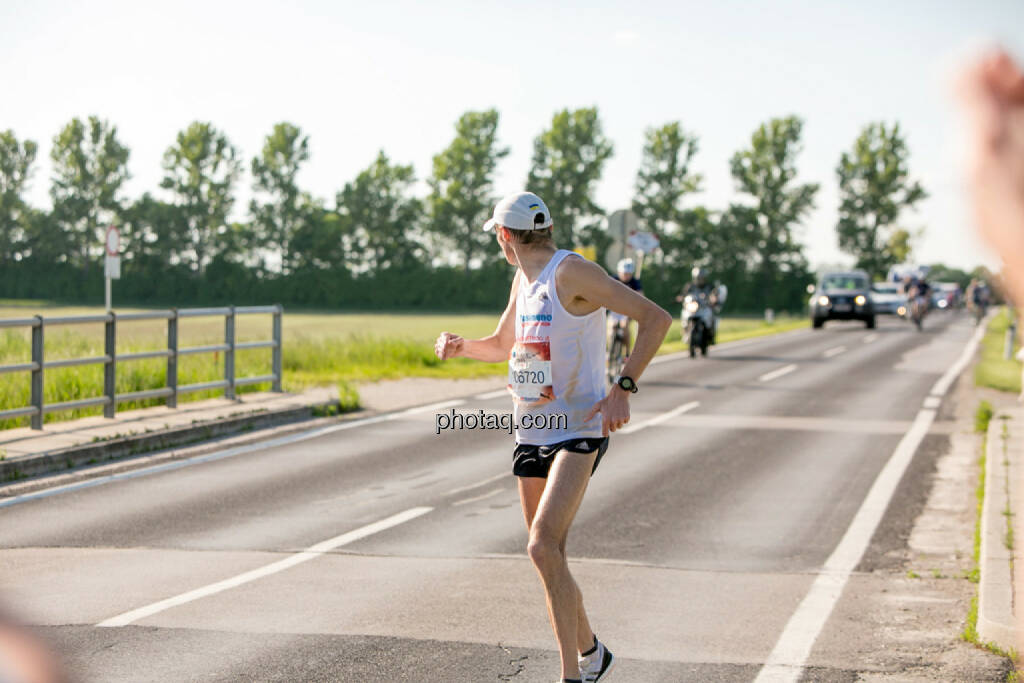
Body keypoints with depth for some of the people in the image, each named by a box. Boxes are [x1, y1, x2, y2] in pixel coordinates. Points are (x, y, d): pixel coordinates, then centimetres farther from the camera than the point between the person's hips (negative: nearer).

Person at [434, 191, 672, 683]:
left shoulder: (571, 271, -13)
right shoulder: (523, 281, 13)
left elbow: (656, 317, -17)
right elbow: (502, 346, 30)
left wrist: (623, 388, -24)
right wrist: (460, 346, 9)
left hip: (579, 429, -8)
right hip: (531, 433, 9)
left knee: (543, 548, -22)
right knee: (547, 557, 11)